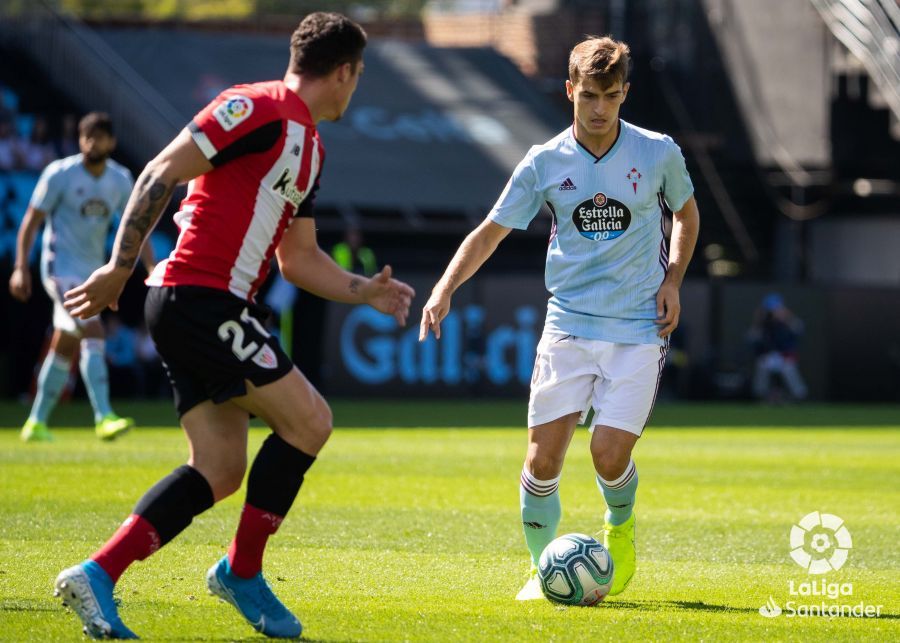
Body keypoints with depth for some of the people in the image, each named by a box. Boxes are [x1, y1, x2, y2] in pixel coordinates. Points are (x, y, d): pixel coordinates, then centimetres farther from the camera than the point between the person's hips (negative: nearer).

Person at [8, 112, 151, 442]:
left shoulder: (120, 180, 5)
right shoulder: (60, 174, -9)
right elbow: (31, 220, -6)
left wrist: (153, 270, 2)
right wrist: (21, 268, -12)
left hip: (93, 270, 6)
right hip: (62, 266, -6)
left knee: (65, 347, 12)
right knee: (93, 334, -23)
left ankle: (36, 423, 23)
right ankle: (104, 418, -29)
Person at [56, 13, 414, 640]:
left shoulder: (309, 147, 20)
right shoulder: (258, 106, -10)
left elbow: (299, 258, 25)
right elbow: (162, 174, -14)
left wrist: (363, 291, 13)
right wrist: (121, 266, -16)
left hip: (210, 307, 10)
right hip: (200, 298, -10)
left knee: (220, 472, 4)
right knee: (308, 420, -6)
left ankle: (97, 575, 1)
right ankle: (242, 571, 5)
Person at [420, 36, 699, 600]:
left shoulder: (658, 153, -2)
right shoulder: (545, 163, -1)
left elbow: (687, 214, 16)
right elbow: (492, 231, 5)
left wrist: (672, 281, 2)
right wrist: (446, 288, -9)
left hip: (638, 329, -1)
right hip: (568, 326, 1)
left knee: (610, 454, -14)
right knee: (543, 457, -6)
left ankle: (621, 527, 20)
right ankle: (542, 567, 15)